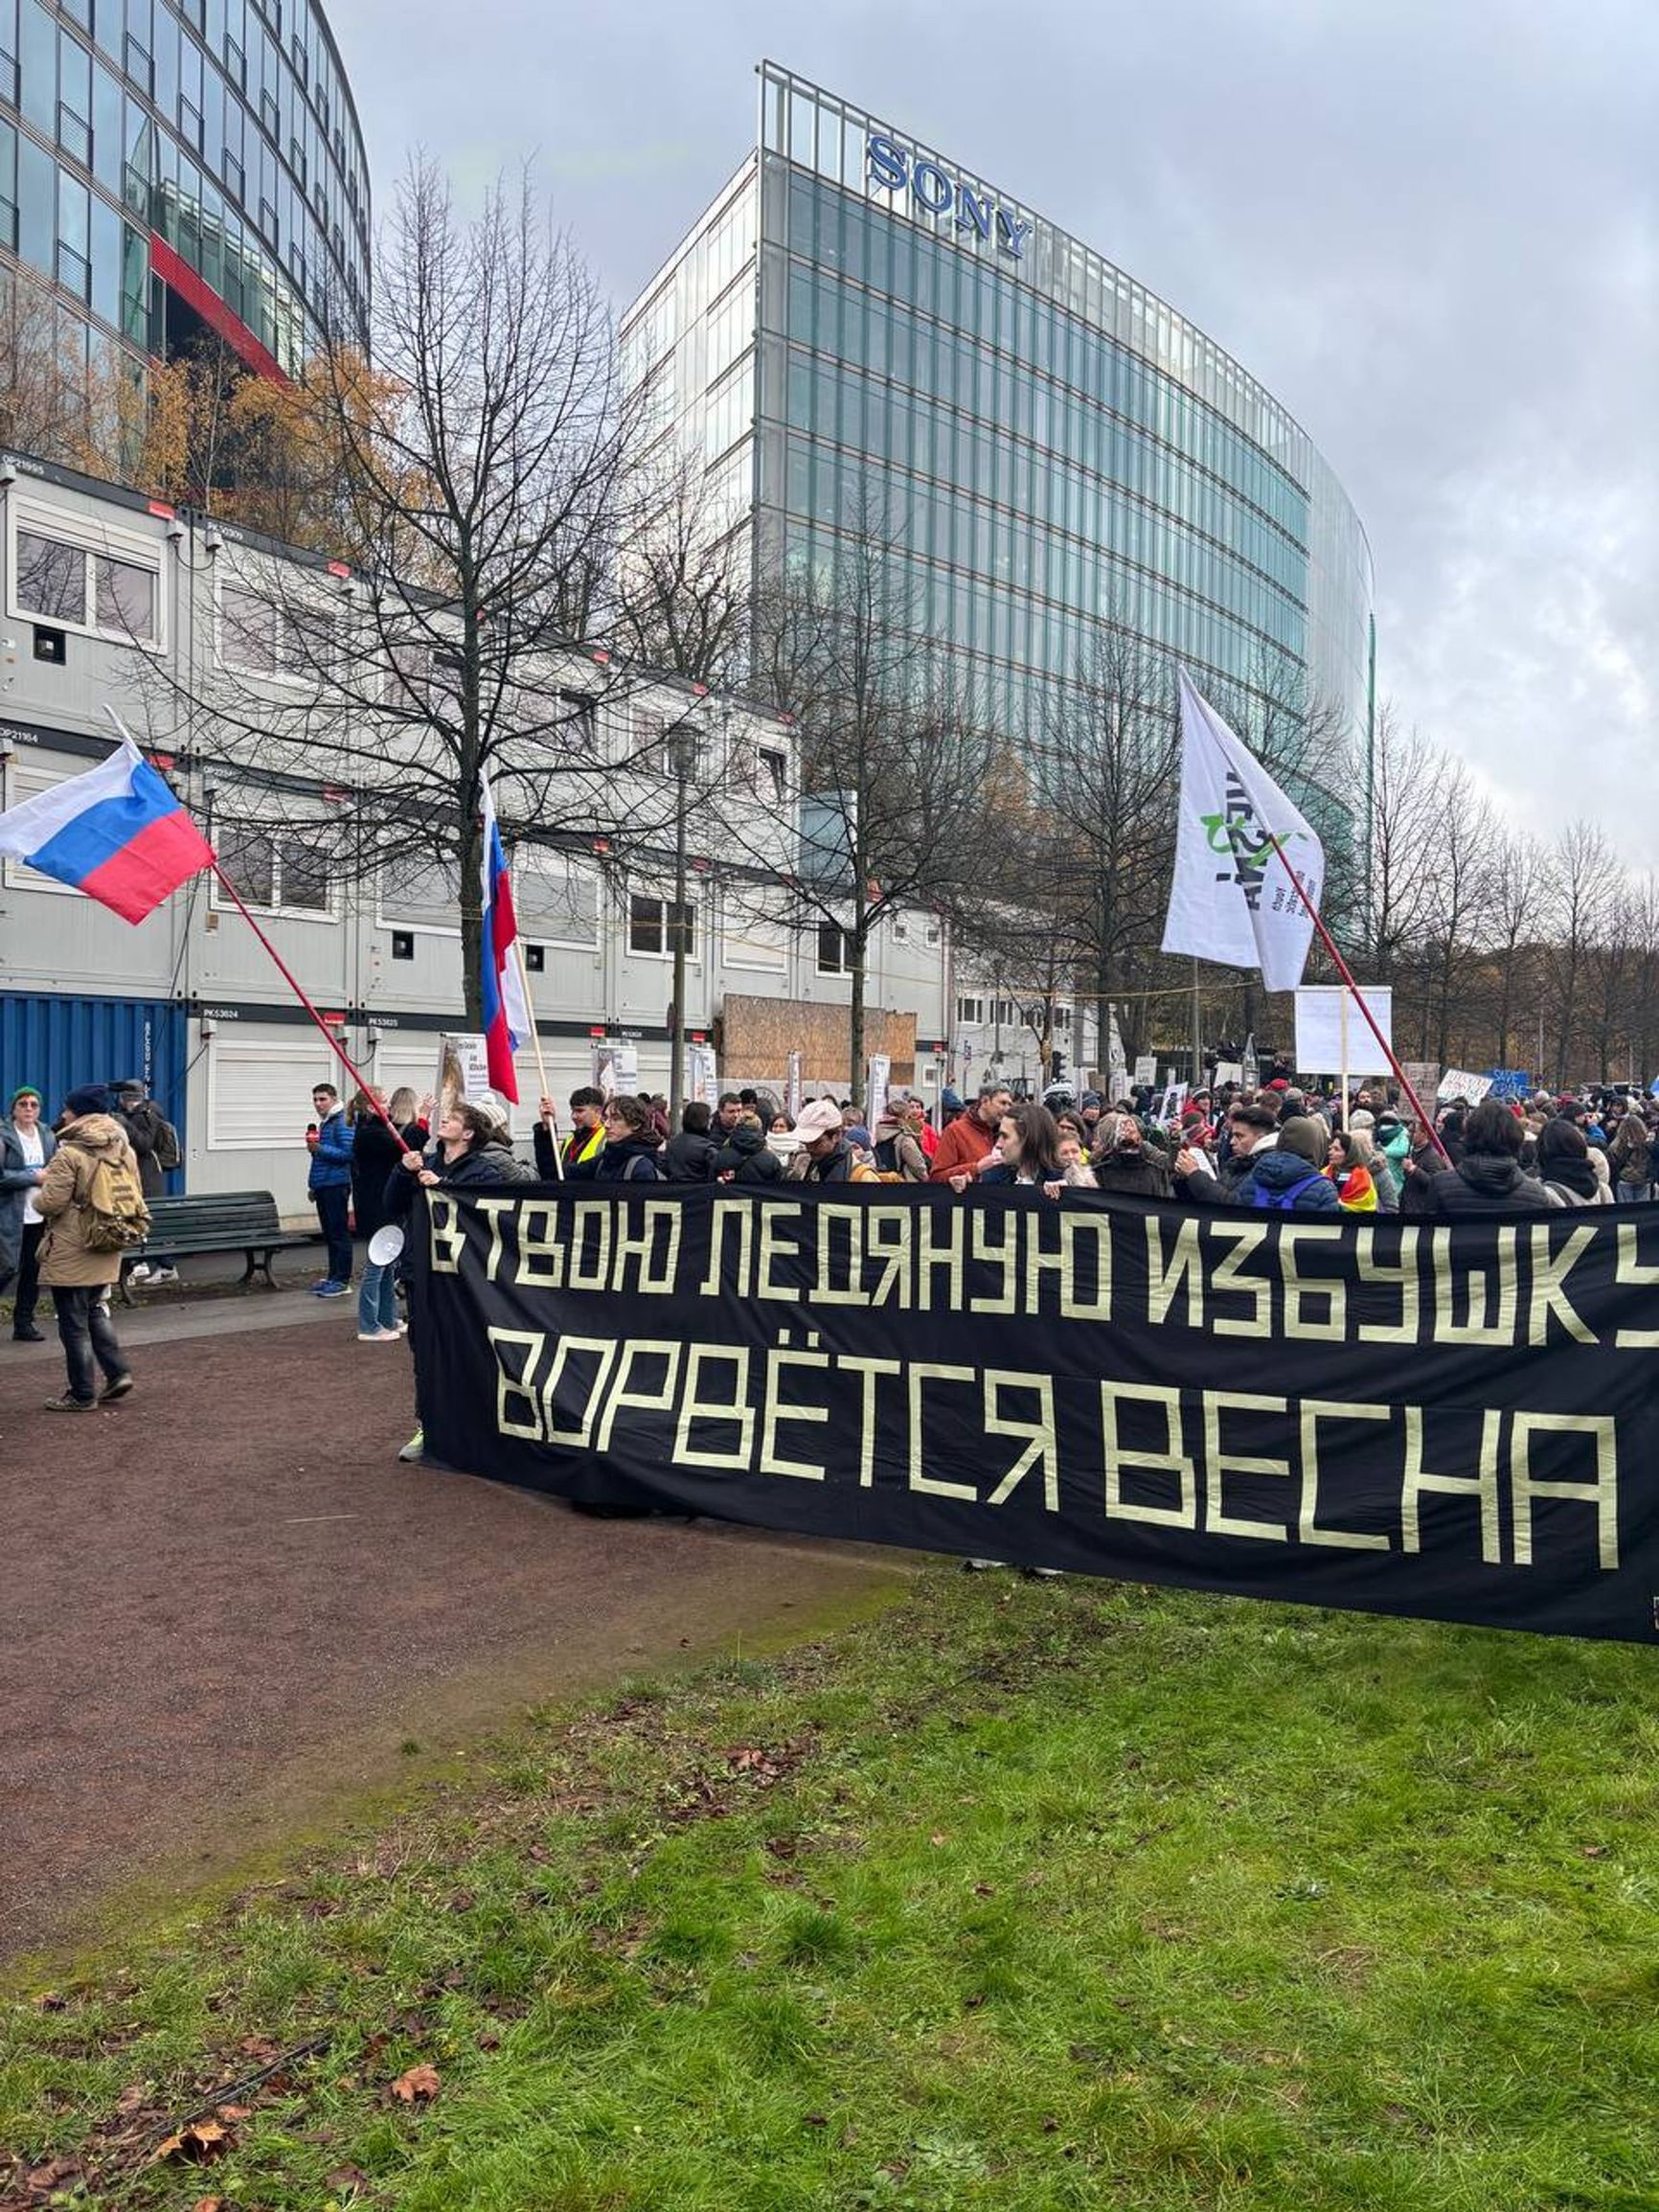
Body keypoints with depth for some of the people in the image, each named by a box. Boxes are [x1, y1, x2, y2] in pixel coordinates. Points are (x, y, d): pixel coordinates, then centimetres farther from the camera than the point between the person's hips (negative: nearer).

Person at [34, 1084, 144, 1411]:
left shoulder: (69, 1155, -18)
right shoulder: (125, 1150, 5)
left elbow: (51, 1203, -19)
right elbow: (136, 1196, 10)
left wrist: (41, 1191, 4)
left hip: (71, 1257, -7)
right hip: (108, 1253, 7)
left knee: (74, 1325, 4)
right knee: (96, 1312, 23)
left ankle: (82, 1394, 11)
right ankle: (118, 1372, 15)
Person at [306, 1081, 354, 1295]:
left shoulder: (342, 1123, -11)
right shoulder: (323, 1124, 19)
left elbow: (348, 1153, -20)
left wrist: (320, 1149, -23)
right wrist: (314, 1185, 26)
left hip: (336, 1186, -9)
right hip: (323, 1187, 10)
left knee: (339, 1233, -6)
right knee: (329, 1234, 13)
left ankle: (342, 1281, -3)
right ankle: (333, 1277, 19)